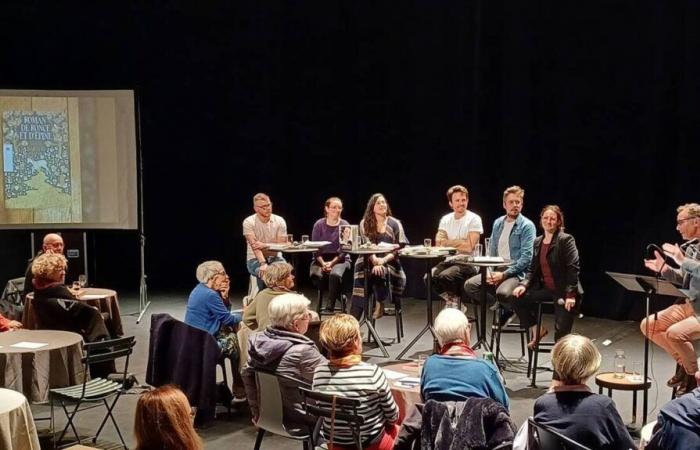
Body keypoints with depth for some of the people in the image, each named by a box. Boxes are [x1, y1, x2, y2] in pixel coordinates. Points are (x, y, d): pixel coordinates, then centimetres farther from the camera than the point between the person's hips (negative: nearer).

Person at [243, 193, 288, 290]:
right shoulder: (249, 222, -10)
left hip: (275, 257, 2)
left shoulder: (279, 221, -2)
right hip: (255, 259, -2)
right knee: (265, 272, -35)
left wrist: (265, 245, -24)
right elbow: (254, 246, -22)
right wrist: (263, 263, -37)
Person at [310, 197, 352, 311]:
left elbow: (344, 250, -6)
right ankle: (339, 296, -11)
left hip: (340, 259, -1)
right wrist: (322, 263, -17)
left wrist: (332, 263, -20)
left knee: (335, 274, -35)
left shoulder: (345, 225, 0)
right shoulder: (319, 225, 3)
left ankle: (331, 305, -20)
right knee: (315, 275, -31)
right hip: (321, 258, 1)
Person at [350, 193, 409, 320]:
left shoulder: (395, 224, 6)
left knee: (378, 272, -35)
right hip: (370, 261, 1)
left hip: (389, 262, -1)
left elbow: (399, 248, 0)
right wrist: (375, 261, -20)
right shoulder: (365, 223, 8)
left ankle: (379, 304, -8)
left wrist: (384, 260, -15)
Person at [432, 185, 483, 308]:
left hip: (467, 262, -5)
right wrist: (459, 243, -10)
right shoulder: (445, 219, 11)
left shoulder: (474, 219, -6)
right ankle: (452, 300, 0)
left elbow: (469, 247, -15)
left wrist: (448, 242, -5)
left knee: (444, 276, -31)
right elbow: (438, 244, 2)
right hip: (448, 261, 6)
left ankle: (453, 301, -3)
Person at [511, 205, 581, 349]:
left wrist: (570, 294, -23)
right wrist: (523, 284, -7)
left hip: (563, 291, -6)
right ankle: (536, 330, 8)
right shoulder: (538, 242, 11)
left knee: (562, 330, -11)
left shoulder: (566, 240, -9)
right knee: (518, 299, -7)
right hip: (545, 289, 6)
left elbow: (573, 268, -15)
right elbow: (532, 269, 12)